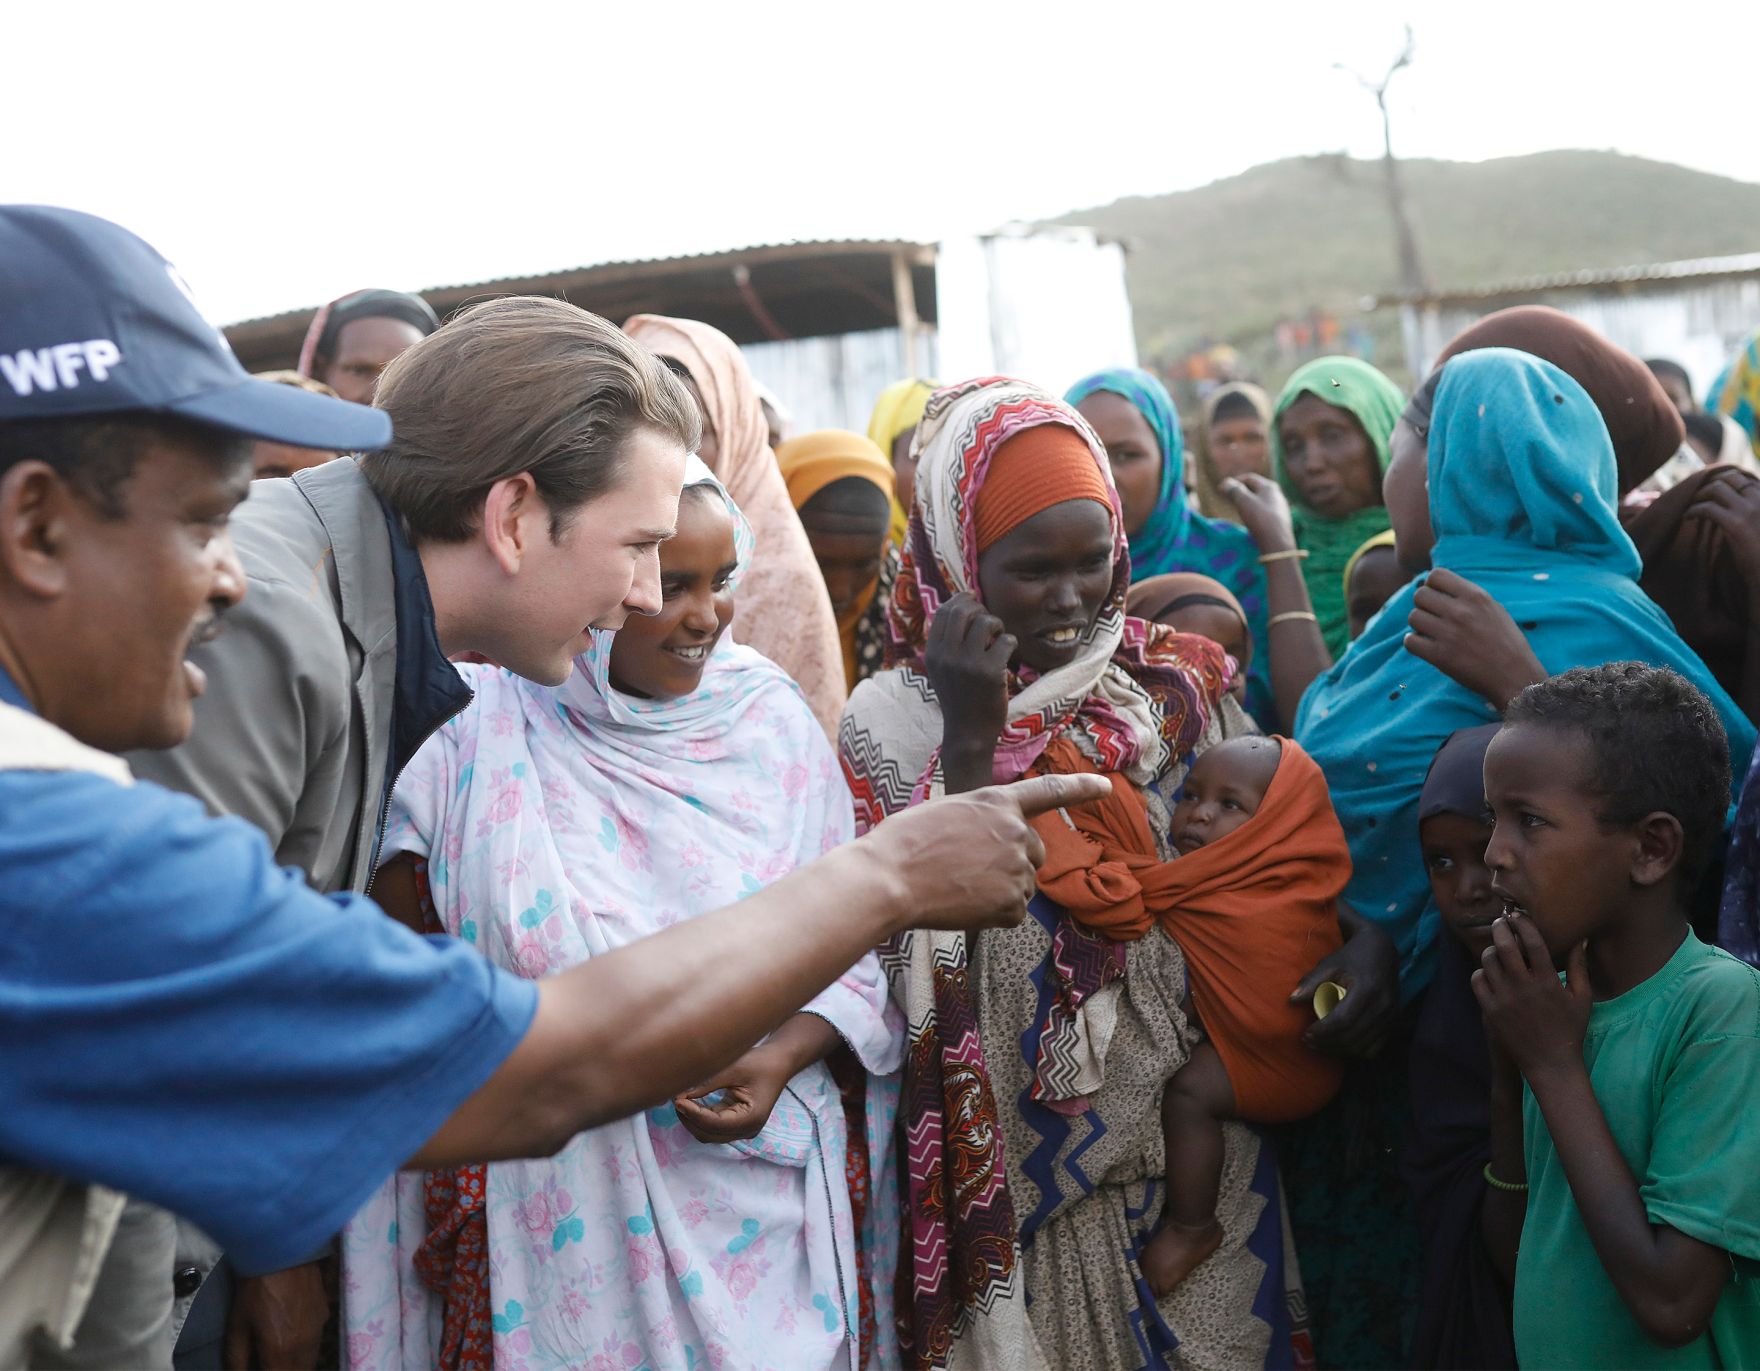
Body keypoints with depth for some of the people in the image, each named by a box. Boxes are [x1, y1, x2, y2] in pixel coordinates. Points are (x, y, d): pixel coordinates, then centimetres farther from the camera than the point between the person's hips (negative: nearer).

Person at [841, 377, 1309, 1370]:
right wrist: (969, 743, -23)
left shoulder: (1180, 685, -1)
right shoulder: (894, 720, -8)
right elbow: (923, 961, -17)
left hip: (1193, 1146, 3)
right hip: (1018, 1174, -2)